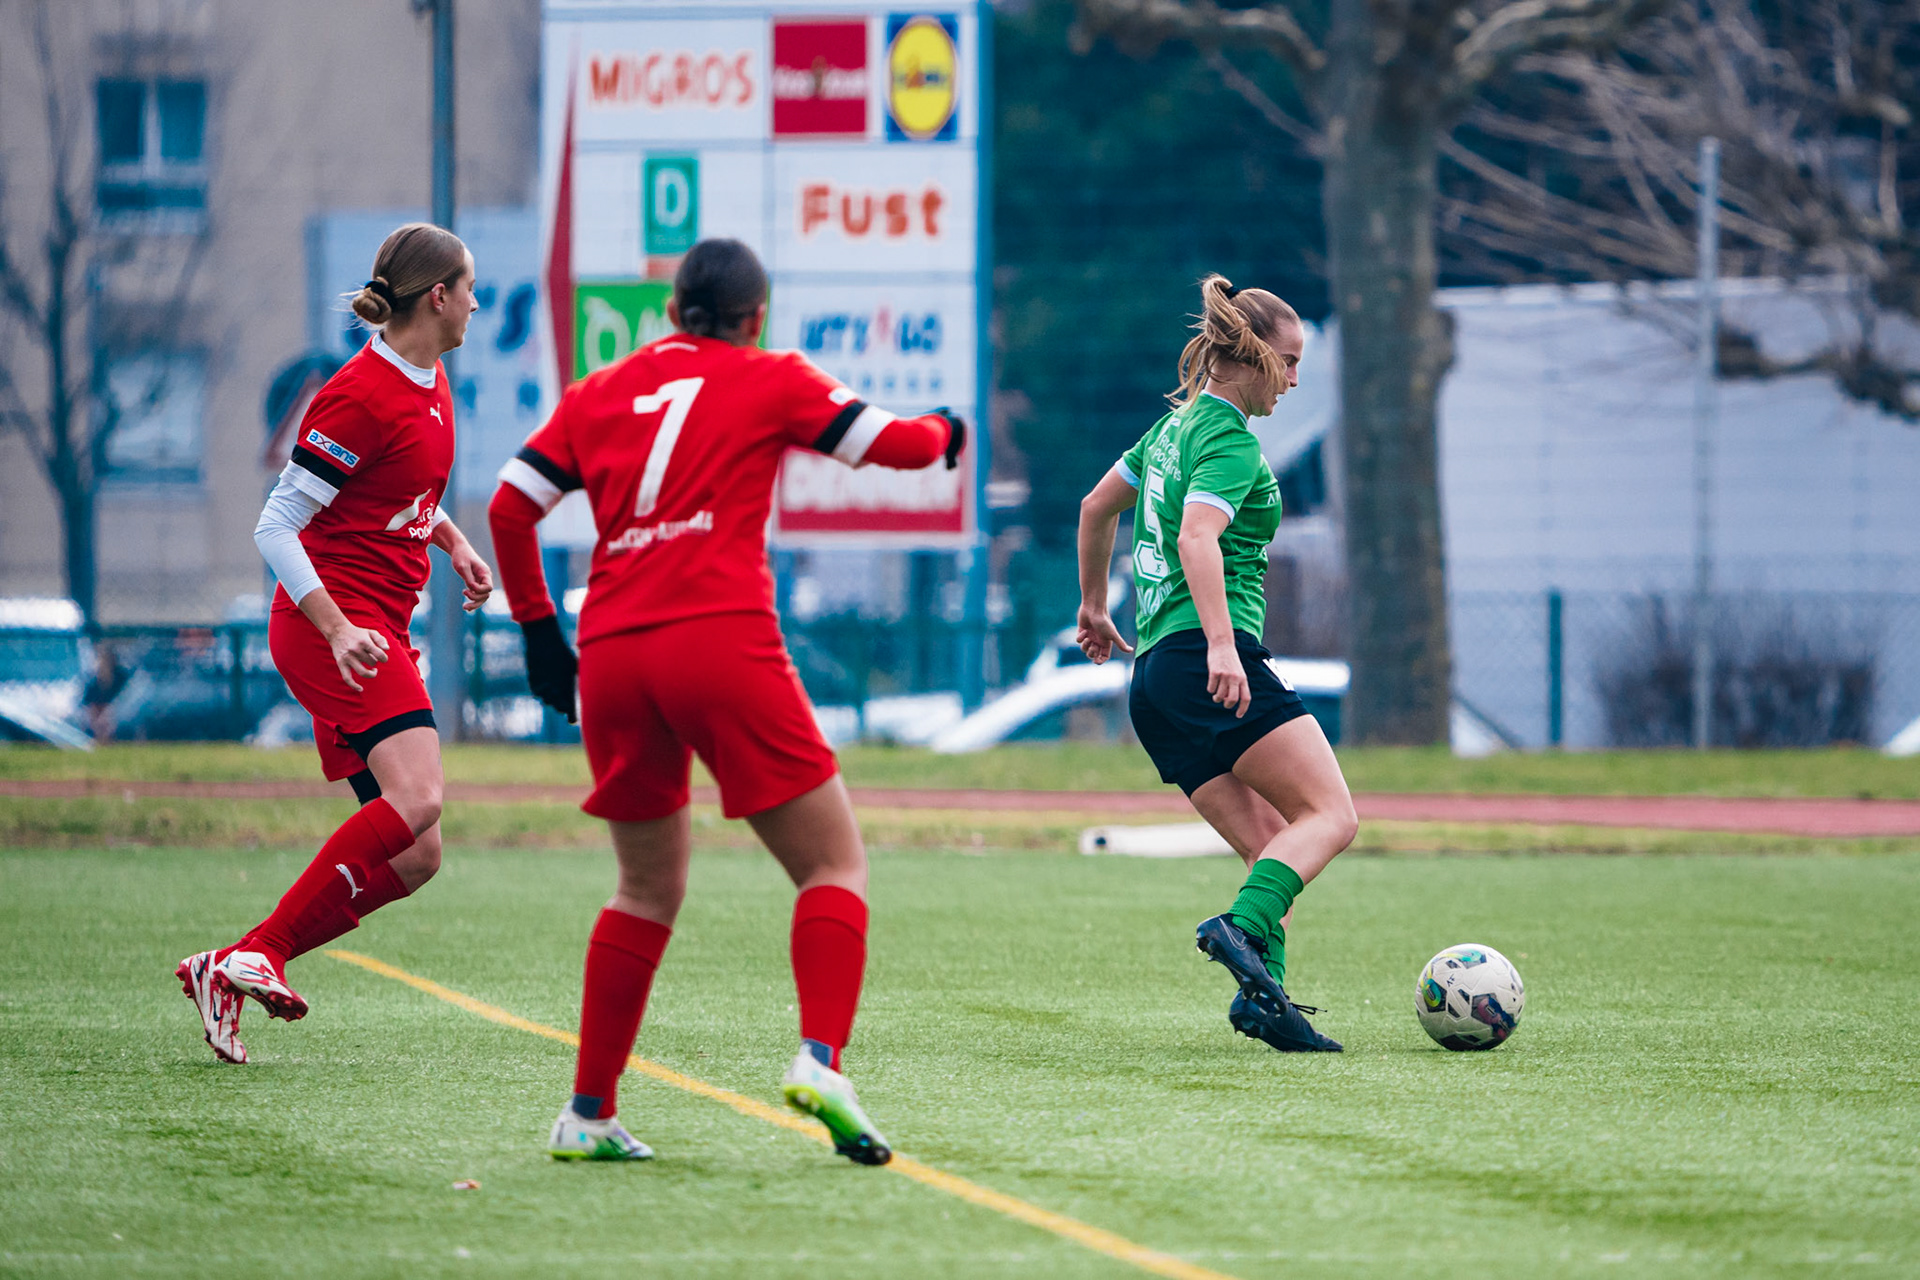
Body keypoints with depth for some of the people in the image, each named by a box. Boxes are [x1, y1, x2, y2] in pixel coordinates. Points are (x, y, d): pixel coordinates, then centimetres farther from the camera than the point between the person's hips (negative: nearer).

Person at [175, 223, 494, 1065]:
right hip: (334, 622, -9)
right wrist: (337, 630, -26)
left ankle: (232, 967, 3)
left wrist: (454, 541, 17)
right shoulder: (361, 396, -14)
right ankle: (263, 950, -25)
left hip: (378, 632, 9)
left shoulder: (431, 386, 13)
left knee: (414, 857, 1)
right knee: (415, 799, -28)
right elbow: (275, 527, -16)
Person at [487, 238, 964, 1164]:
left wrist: (537, 627, 23)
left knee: (649, 889, 19)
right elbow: (898, 445, 12)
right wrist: (942, 429, 34)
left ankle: (588, 1112, 16)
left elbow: (510, 506, 13)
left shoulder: (598, 396, 18)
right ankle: (820, 1059, -20)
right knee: (834, 865, 3)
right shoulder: (770, 381, 9)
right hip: (722, 640, -4)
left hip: (611, 657, 5)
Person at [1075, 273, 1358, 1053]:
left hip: (1154, 678, 9)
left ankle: (1264, 996, -10)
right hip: (1202, 656, -9)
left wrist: (1093, 605, 45)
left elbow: (1096, 506, 33)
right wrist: (1221, 646, -35)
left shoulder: (1177, 424, 21)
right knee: (1330, 816, -14)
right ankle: (1242, 930, -33)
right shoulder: (1232, 440, -8)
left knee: (1273, 847, 5)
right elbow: (1198, 536, -25)